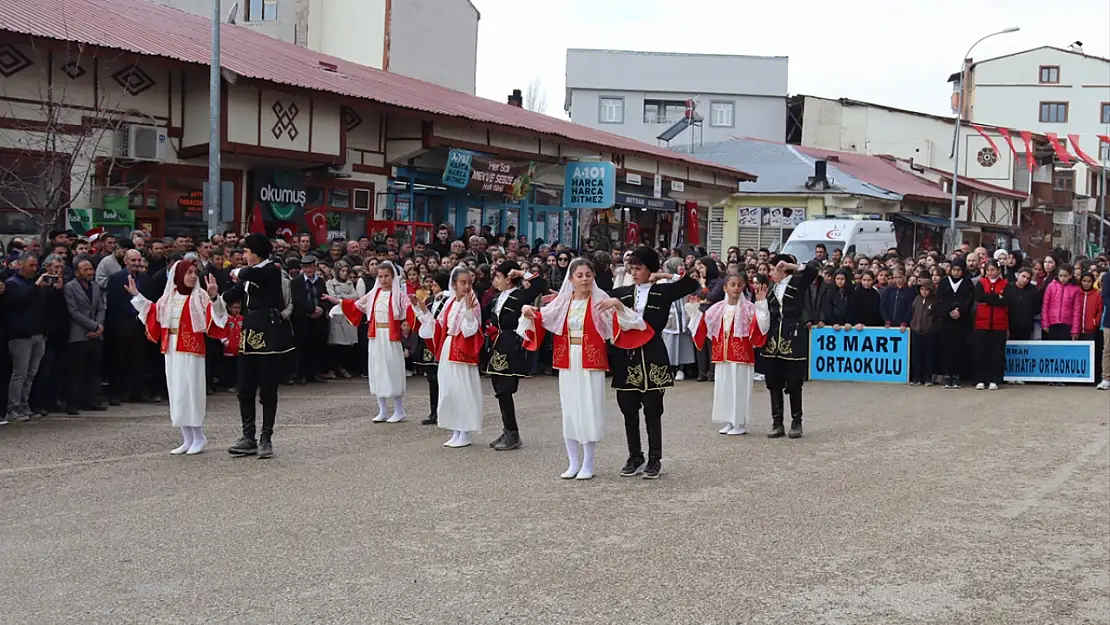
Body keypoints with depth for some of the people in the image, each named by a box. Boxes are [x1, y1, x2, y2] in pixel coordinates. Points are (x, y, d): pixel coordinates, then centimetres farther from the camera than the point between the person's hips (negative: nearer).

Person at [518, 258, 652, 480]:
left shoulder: (600, 300, -5)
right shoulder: (562, 301, 6)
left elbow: (623, 322, -13)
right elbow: (540, 318, 10)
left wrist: (617, 304, -31)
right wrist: (527, 311, -10)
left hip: (591, 362, -4)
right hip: (567, 362, 4)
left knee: (590, 411, -2)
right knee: (569, 411, 8)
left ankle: (588, 464, 9)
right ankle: (573, 463, 18)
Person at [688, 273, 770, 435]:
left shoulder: (749, 308, -7)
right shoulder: (717, 308, 7)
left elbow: (760, 325, -19)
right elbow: (703, 325, 11)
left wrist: (761, 303, -27)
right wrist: (695, 310, -1)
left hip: (741, 354, -5)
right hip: (722, 355, 5)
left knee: (739, 388, -1)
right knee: (723, 387, 9)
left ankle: (740, 424, 7)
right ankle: (729, 422, 19)